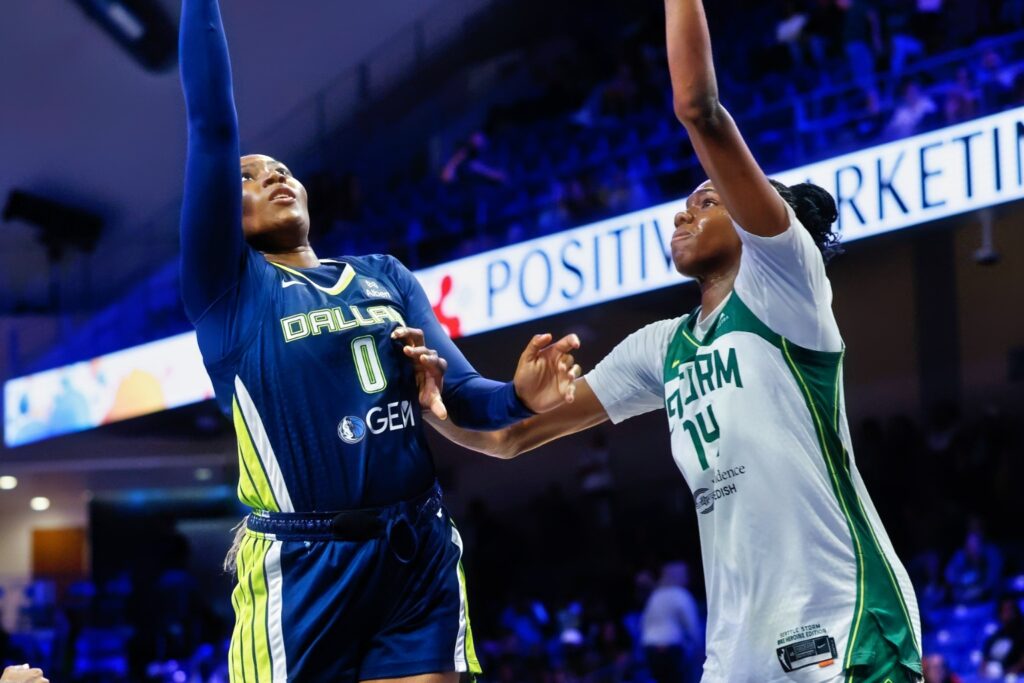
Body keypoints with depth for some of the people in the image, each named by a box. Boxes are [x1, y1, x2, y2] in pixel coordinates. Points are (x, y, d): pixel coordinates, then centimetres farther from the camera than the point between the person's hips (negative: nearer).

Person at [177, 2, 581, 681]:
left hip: (423, 554, 4)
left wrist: (519, 395, -13)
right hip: (303, 567, -4)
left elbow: (460, 393, 9)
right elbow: (213, 125, -8)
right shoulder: (229, 286, 2)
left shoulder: (386, 277, 16)